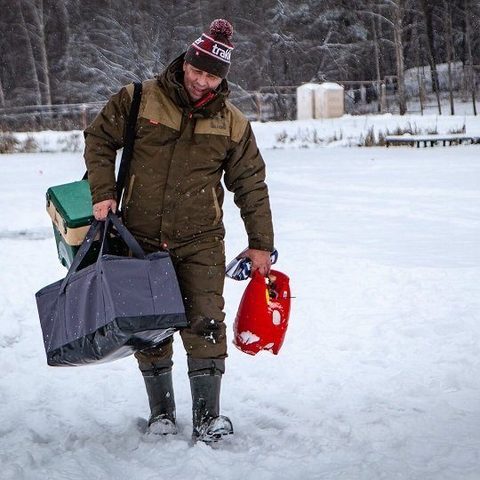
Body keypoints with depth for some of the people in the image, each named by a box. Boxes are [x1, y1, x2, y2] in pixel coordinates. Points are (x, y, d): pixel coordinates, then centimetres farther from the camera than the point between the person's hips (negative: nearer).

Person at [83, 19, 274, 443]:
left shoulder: (232, 123, 0)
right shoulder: (138, 100, -5)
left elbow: (251, 185, 6)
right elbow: (99, 141, 7)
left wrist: (261, 244, 5)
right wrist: (103, 192, -5)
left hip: (200, 241, 0)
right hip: (141, 239, 0)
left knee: (205, 323, -8)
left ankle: (207, 416, 0)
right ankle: (161, 411, 20)